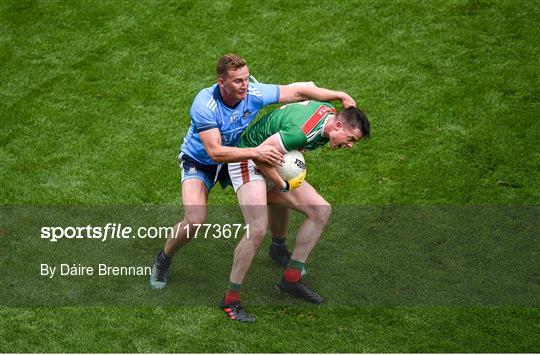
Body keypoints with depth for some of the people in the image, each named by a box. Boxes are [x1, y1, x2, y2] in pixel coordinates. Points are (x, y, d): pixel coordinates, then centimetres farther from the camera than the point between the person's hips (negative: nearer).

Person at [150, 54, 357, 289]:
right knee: (195, 220, -24)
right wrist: (255, 152, -46)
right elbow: (215, 152, -39)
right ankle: (163, 260, 7)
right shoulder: (204, 105, -35)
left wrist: (340, 96, -16)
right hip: (198, 161, -5)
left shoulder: (254, 93, -23)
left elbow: (299, 92, -13)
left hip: (236, 156, 5)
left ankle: (278, 248, 26)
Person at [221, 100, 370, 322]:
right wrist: (283, 186, -17)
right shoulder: (301, 131, -33)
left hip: (273, 165, 10)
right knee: (257, 231, -25)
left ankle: (291, 279, 6)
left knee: (321, 210, -1)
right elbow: (260, 154, -29)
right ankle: (231, 299, -11)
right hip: (248, 162, -10)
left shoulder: (329, 111, -4)